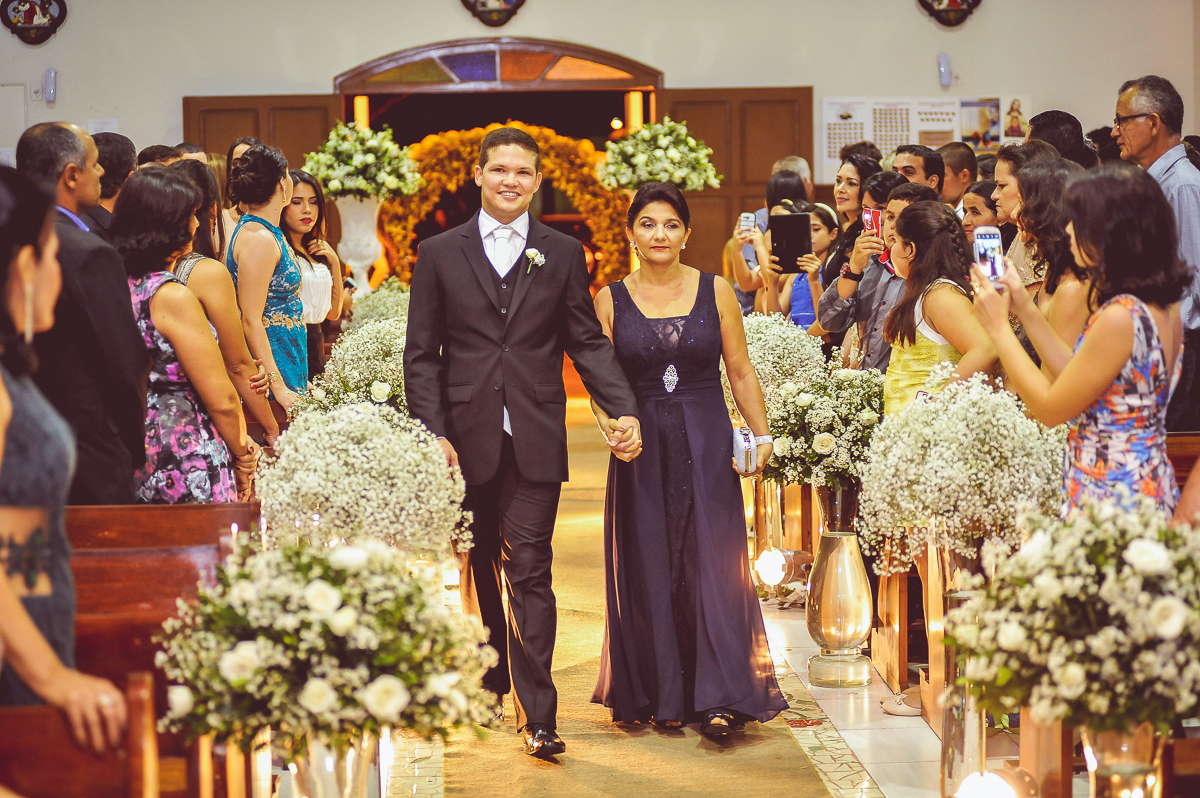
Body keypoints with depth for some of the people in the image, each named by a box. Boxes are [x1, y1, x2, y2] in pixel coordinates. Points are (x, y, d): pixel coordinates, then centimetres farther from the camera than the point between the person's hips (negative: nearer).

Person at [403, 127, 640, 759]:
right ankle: (494, 681, 29)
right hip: (466, 439, 1)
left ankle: (537, 714, -7)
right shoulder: (440, 254, 6)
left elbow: (588, 343, 7)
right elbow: (421, 355, 5)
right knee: (480, 570, 12)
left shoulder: (562, 254, 8)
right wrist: (433, 433, -5)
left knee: (530, 575, -6)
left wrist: (624, 409, -8)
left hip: (534, 443, -1)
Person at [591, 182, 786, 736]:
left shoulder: (715, 292, 4)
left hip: (707, 445, -1)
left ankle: (720, 699, -8)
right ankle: (663, 697, 14)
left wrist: (763, 435, 4)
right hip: (641, 449, 1)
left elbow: (741, 371, 8)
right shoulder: (611, 300, 4)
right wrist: (610, 423, -16)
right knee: (649, 570, 3)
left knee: (714, 563, -7)